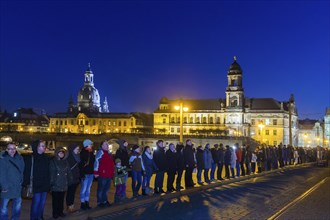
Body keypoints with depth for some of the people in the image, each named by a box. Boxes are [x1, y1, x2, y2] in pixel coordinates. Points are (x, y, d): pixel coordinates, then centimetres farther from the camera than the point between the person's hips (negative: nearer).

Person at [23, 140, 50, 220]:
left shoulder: (47, 159, 7)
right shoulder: (30, 158, -8)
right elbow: (26, 172, -10)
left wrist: (49, 183, 8)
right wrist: (26, 183, -15)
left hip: (45, 185, 5)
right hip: (36, 185, -5)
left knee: (42, 202, 11)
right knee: (36, 202, -2)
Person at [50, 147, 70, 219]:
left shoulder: (65, 161, 10)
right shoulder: (53, 162, -4)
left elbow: (68, 172, 11)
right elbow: (51, 173, -9)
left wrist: (67, 181, 5)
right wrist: (52, 182, -15)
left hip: (63, 184, 4)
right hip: (56, 184, -4)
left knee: (61, 199, 11)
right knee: (55, 199, 4)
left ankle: (60, 212, 22)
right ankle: (55, 213, 14)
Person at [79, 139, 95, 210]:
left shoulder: (91, 153, 12)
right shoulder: (83, 153, -11)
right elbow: (81, 164, -17)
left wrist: (94, 172, 12)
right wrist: (82, 174, -22)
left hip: (91, 173, 7)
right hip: (85, 174, -7)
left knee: (88, 189, 13)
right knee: (84, 189, -1)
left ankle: (87, 203, 21)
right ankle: (82, 204, 9)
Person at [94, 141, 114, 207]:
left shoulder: (109, 153, 18)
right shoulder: (100, 152, -9)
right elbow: (96, 162, -16)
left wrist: (112, 173, 24)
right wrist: (96, 172, -20)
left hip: (109, 175, 9)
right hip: (102, 175, -9)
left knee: (106, 189, 17)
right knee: (101, 189, 1)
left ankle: (105, 201, 28)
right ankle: (99, 202, 10)